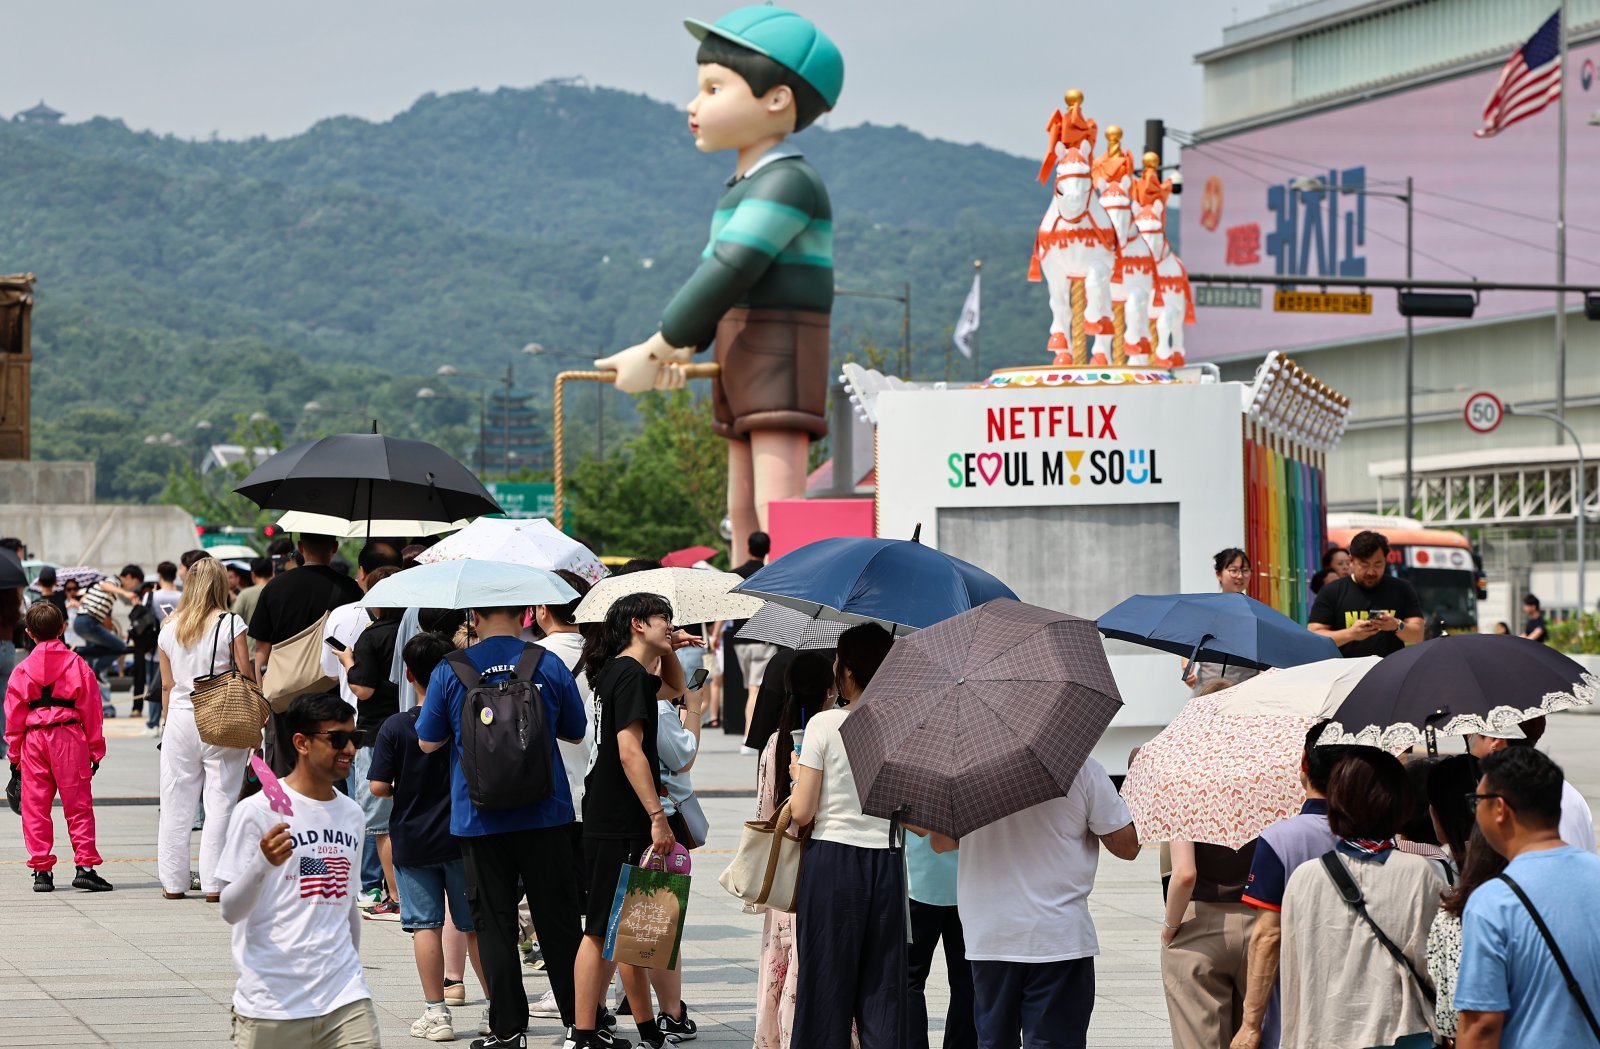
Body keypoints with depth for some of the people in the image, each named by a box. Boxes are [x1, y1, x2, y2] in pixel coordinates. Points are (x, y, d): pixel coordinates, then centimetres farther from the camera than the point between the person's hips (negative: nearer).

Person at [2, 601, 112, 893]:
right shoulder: (77, 664, 1)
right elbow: (92, 709, 2)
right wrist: (95, 749, 8)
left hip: (34, 739, 1)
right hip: (70, 737, -1)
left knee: (35, 807, 7)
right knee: (78, 805, 2)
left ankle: (41, 870, 5)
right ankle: (85, 865, -4)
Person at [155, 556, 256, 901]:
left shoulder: (169, 628, 5)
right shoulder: (230, 624, -7)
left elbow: (167, 685, 10)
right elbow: (246, 676, -6)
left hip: (180, 718, 3)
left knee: (176, 805, 10)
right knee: (220, 802, 0)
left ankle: (173, 882, 16)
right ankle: (214, 883, -1)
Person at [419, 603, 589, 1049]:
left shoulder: (449, 672, -5)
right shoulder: (550, 666, -3)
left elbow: (428, 742, 2)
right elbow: (575, 731, 9)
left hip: (479, 820, -1)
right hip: (544, 815, 1)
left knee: (493, 924, 6)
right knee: (557, 920, 9)